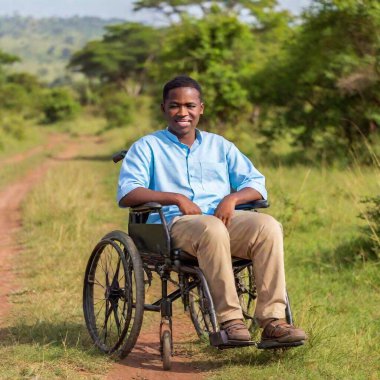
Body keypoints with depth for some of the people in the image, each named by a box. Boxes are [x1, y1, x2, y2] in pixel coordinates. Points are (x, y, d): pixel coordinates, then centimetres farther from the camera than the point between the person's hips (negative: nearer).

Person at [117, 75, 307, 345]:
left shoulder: (220, 146, 26)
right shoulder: (147, 147, 15)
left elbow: (256, 184, 17)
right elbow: (127, 194, -1)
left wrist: (232, 198, -7)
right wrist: (177, 198, -14)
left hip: (224, 218, 4)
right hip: (175, 223, -4)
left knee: (268, 226, -28)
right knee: (213, 229, -39)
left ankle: (272, 320, -32)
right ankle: (229, 319, -36)